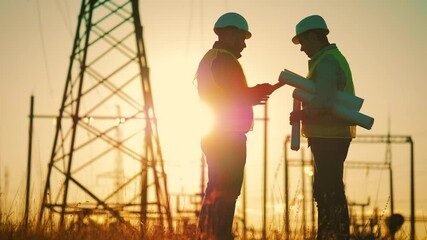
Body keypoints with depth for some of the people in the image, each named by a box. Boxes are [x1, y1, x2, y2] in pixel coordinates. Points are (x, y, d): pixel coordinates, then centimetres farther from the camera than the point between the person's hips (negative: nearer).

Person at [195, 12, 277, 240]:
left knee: (215, 192, 14)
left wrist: (252, 94, 17)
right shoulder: (225, 60, -13)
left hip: (213, 137, 10)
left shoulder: (208, 59, 18)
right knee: (226, 193, -10)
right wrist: (260, 92, 0)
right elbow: (238, 97, -17)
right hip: (229, 136, -10)